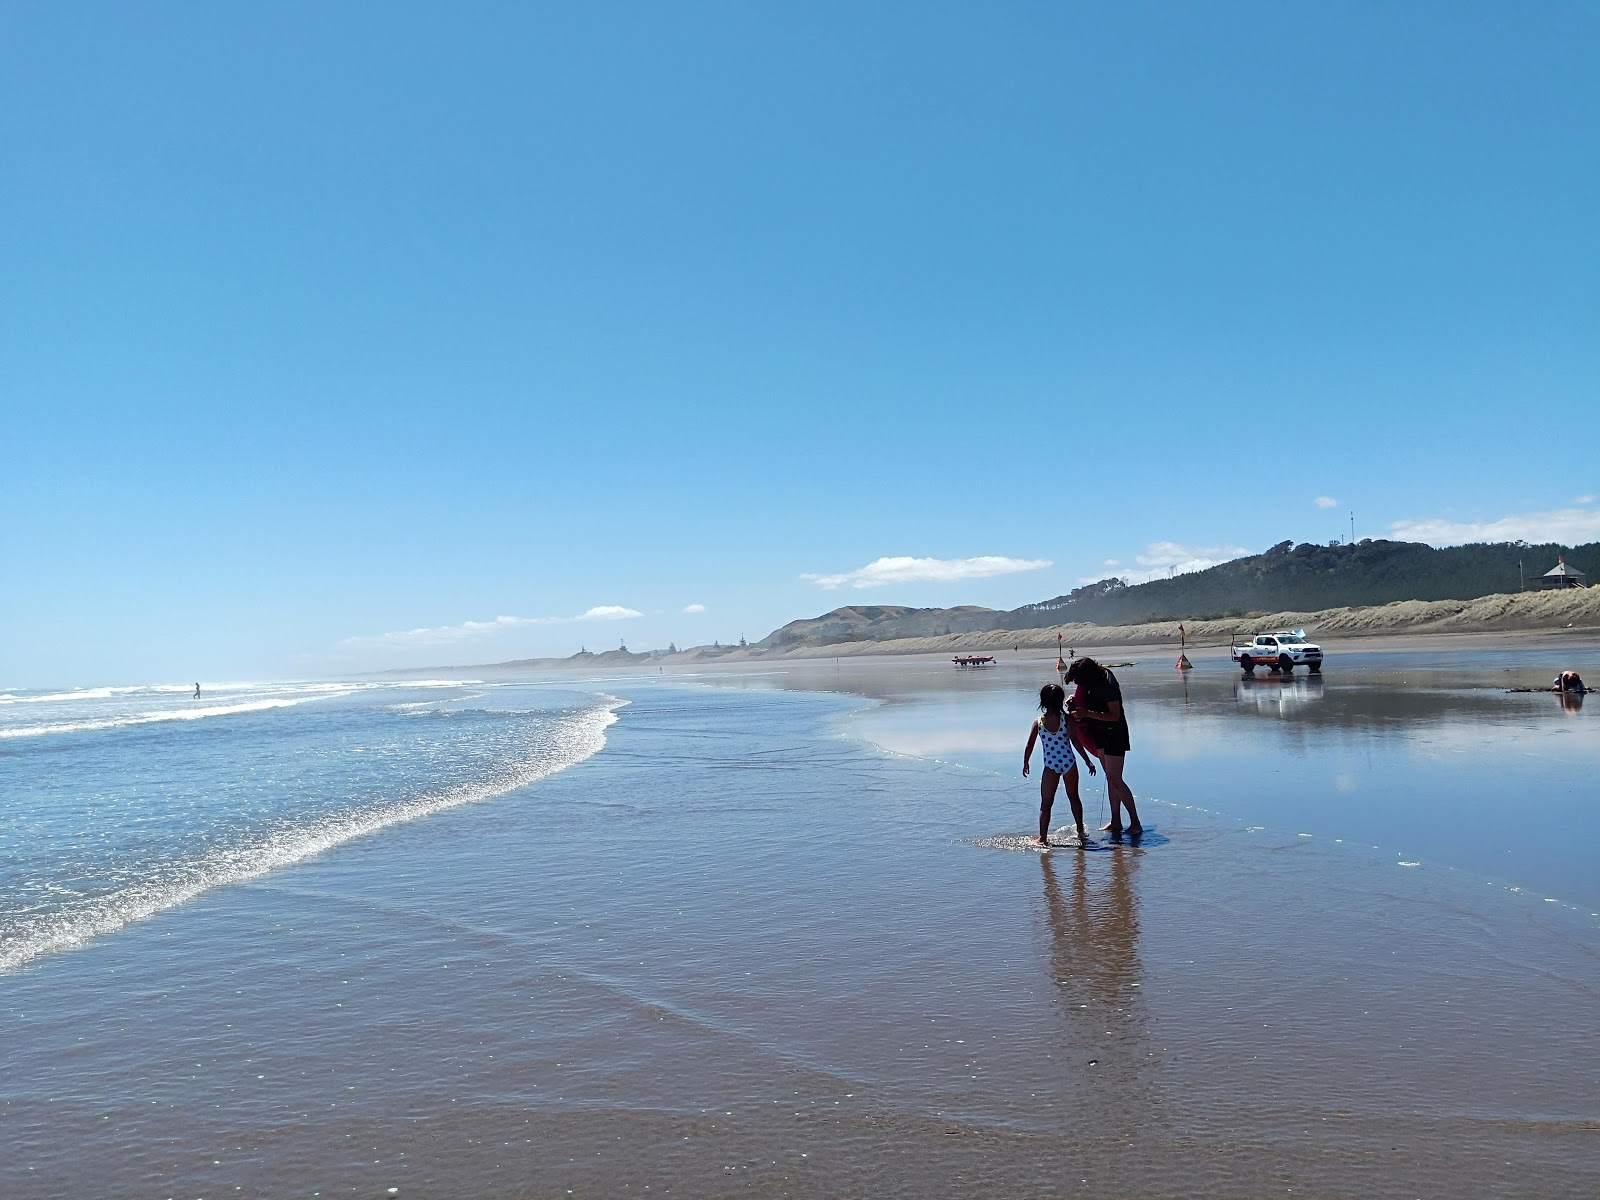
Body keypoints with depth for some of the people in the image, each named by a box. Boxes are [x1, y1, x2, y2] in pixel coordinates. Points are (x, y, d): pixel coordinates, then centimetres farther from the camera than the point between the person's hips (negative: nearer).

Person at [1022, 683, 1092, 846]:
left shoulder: (1038, 722, -2)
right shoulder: (1066, 718, -4)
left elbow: (1029, 746, -1)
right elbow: (1075, 741, -7)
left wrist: (1025, 764, 13)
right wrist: (1087, 761, -2)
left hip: (1051, 766, -1)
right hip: (1069, 762, 1)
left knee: (1046, 804, 3)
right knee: (1074, 797, 20)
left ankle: (1042, 837, -2)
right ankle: (1081, 831, 28)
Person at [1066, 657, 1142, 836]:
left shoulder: (1108, 685, -24)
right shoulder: (1095, 679, 1)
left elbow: (1114, 715, -26)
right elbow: (1086, 696, 19)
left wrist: (1087, 713, -31)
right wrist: (1074, 700, -2)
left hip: (1114, 734, -9)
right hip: (1100, 733, 9)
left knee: (1115, 780, -9)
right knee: (1110, 778, 11)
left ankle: (1135, 822, -2)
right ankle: (1116, 822, 17)